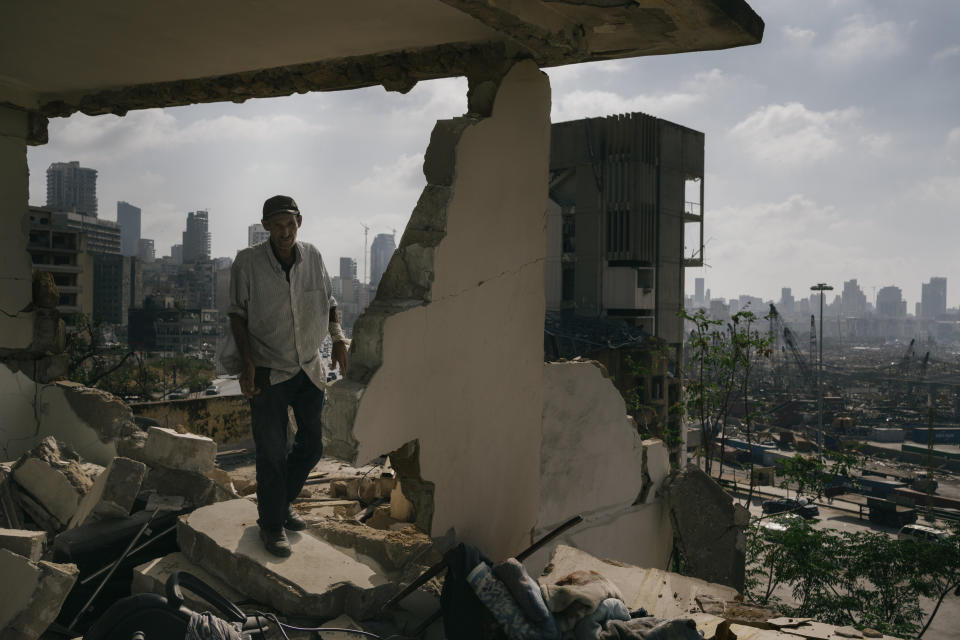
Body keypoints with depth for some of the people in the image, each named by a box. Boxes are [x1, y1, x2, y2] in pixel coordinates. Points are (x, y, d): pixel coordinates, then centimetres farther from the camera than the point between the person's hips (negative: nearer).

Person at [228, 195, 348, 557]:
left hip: (310, 369, 5)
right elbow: (237, 315, -6)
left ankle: (283, 503, 38)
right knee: (272, 452, 2)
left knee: (311, 445, 14)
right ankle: (272, 525, 20)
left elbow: (328, 301, 14)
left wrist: (338, 338, 0)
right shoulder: (247, 262, -11)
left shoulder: (312, 257, 0)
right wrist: (246, 361, -16)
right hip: (268, 374, -4)